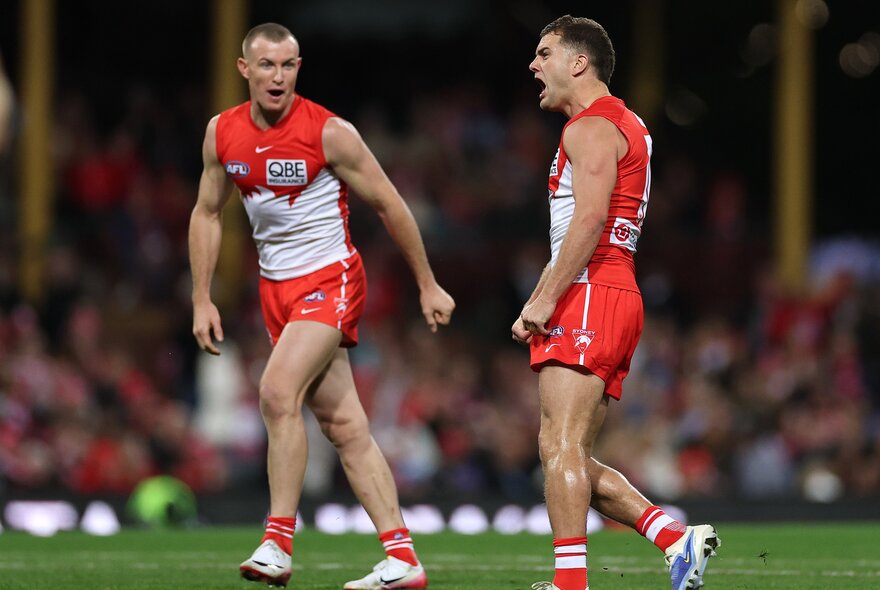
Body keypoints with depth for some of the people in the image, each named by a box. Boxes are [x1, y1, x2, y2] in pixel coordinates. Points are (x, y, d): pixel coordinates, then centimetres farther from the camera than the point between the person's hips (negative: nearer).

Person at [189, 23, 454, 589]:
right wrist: (202, 300, 9)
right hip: (277, 287, 6)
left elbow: (389, 204, -5)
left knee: (278, 392, -24)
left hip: (331, 280, -6)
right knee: (345, 425, 4)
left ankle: (278, 543, -21)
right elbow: (207, 214, 14)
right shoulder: (222, 133, 1)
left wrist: (428, 286, -1)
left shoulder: (330, 133, -14)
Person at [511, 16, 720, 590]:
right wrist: (539, 304, 21)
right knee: (572, 456, 8)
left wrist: (545, 301, -19)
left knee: (560, 445, -14)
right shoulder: (625, 124, 26)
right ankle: (679, 539, 1)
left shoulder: (591, 128, -7)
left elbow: (590, 219, -20)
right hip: (617, 300, 10)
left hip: (590, 298, -10)